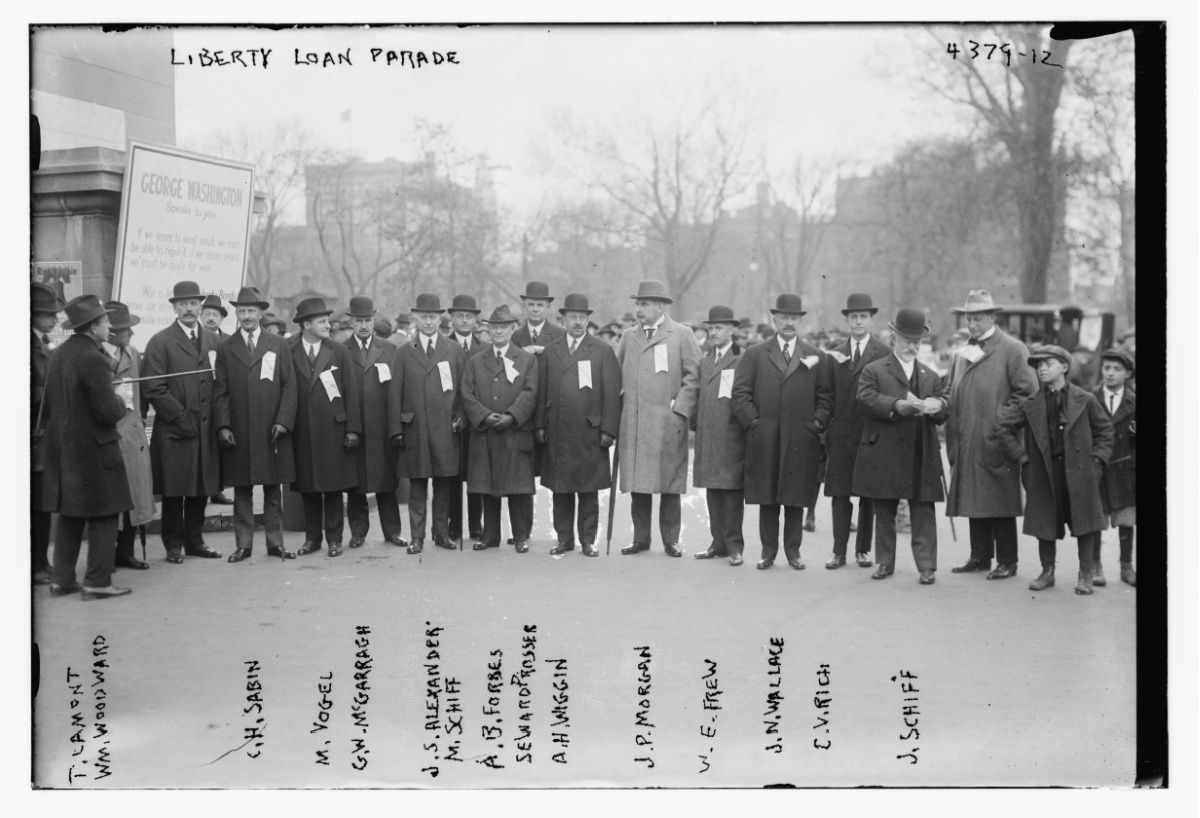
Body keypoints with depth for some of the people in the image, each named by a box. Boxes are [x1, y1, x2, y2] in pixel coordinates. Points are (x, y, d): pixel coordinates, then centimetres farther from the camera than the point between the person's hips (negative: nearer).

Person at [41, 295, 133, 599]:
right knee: (103, 516, 1)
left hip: (61, 446, 8)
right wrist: (121, 400, -1)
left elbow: (49, 403, 14)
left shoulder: (57, 355, 7)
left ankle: (62, 579, 20)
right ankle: (97, 582, 4)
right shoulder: (94, 359, -19)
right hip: (94, 448, -8)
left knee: (69, 514, 15)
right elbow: (108, 412, -20)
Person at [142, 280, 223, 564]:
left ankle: (194, 541, 19)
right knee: (174, 492, 2)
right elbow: (153, 388, -8)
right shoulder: (161, 342, -2)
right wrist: (180, 416, -12)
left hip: (205, 430, 4)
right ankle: (174, 545, 11)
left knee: (201, 490, 8)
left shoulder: (213, 341, 13)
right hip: (174, 431, -4)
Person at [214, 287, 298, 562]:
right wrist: (223, 425, -7)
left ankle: (275, 542, 12)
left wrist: (283, 421, -8)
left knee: (273, 489, 5)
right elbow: (220, 392, 5)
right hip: (239, 434, 0)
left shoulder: (279, 345, 8)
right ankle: (243, 544, 9)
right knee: (242, 491, 3)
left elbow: (289, 387, 3)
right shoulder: (225, 348, 8)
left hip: (272, 433, 0)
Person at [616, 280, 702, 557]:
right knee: (637, 483, 4)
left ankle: (670, 540, 8)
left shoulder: (682, 335, 2)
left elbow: (694, 375, -1)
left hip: (668, 424, -4)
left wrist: (680, 410, -9)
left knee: (668, 484, 0)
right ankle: (641, 539, 12)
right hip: (632, 424, 4)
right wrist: (616, 415, 9)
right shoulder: (628, 336, 15)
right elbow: (617, 375, 19)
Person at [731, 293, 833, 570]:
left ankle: (793, 550, 13)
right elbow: (741, 393, 5)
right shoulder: (755, 354, 8)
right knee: (766, 498, 2)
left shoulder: (816, 357, 11)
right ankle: (768, 550, 10)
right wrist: (753, 422, -4)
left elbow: (825, 397, 10)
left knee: (796, 498, 3)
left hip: (800, 441, 1)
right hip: (764, 441, 0)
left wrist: (817, 424, -2)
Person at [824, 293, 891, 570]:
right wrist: (826, 428, 4)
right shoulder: (835, 354, 12)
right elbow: (829, 394, 11)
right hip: (841, 433, 3)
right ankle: (839, 551, 5)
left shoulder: (884, 353, 0)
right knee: (839, 493, 1)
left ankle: (863, 550, 13)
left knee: (868, 494, 4)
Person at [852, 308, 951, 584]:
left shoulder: (931, 376, 18)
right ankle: (885, 562, 16)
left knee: (923, 513, -2)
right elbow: (865, 399, -10)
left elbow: (943, 414, 11)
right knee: (884, 512, 6)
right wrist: (896, 405, -23)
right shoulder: (873, 370, 7)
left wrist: (937, 406, -13)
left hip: (922, 457, 2)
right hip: (883, 455, -2)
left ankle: (926, 566, 0)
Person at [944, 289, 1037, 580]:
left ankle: (1007, 561, 5)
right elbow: (952, 392, 23)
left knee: (1000, 502, -2)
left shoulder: (1011, 349, -3)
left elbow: (1028, 391, -6)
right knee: (974, 501, 10)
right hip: (967, 443, 6)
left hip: (997, 442, -6)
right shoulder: (962, 353, 16)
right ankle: (980, 556, 19)